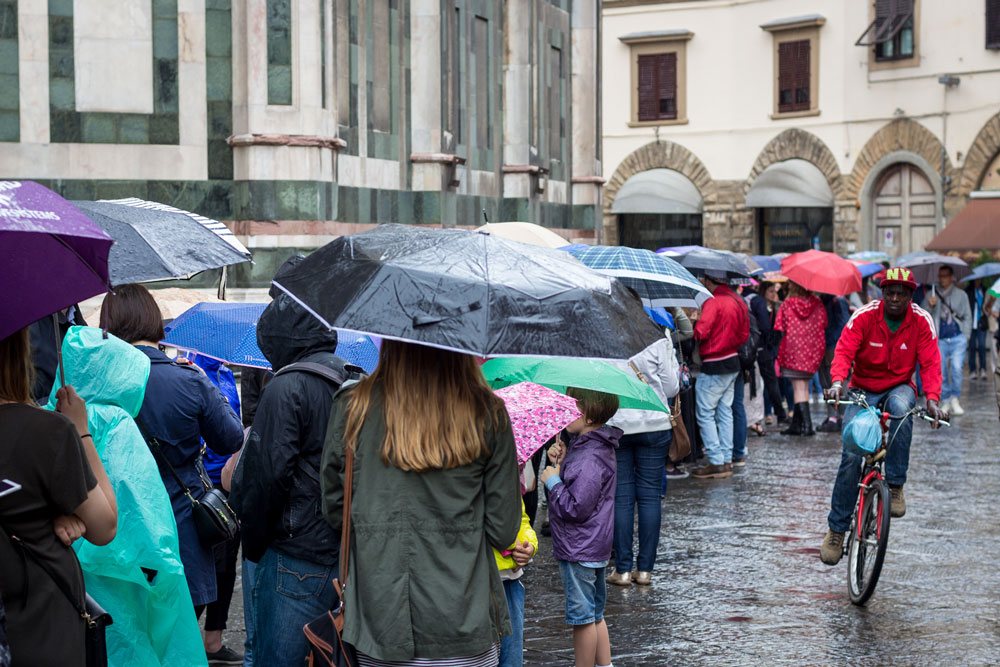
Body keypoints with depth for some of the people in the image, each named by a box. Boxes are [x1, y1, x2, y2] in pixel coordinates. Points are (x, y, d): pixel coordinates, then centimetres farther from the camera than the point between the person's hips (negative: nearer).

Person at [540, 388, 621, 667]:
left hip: (579, 552, -11)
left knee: (582, 617, 2)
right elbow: (574, 484, 17)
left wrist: (553, 480, -15)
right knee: (595, 615, 20)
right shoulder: (587, 446, 7)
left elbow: (575, 507, -27)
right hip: (595, 548, 11)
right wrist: (561, 461, 1)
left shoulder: (590, 458, -24)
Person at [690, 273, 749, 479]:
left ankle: (716, 462, -4)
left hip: (713, 367, -8)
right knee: (725, 412, 13)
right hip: (732, 362, 8)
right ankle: (727, 460, 15)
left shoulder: (713, 302, -17)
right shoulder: (737, 301, 9)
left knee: (705, 414, -2)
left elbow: (700, 332, -24)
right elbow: (744, 334, 15)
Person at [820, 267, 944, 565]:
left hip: (899, 388, 0)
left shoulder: (922, 321, -10)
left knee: (901, 407, -38)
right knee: (851, 456, -13)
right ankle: (836, 529, 0)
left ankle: (895, 486, -25)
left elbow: (930, 363, -14)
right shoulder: (863, 316, -13)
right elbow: (844, 351, -21)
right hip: (863, 390, 0)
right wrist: (838, 382, -41)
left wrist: (932, 399, -30)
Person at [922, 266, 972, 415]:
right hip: (939, 340, 1)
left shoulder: (961, 295, 9)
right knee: (942, 373, 1)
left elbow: (967, 317, 11)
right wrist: (930, 306, -14)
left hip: (958, 338, -1)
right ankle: (945, 402, 11)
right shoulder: (931, 295, 9)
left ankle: (955, 399, -4)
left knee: (957, 368, -16)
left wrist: (965, 337, 1)